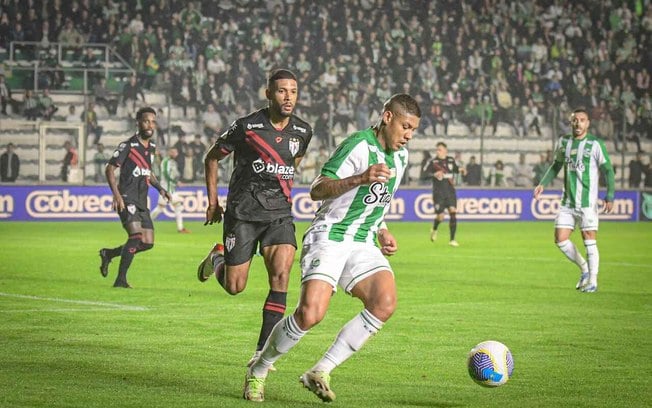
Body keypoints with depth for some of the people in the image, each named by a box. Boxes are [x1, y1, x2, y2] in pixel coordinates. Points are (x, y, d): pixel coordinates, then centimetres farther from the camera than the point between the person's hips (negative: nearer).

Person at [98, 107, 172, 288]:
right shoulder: (128, 145, -9)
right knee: (136, 235, -22)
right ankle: (120, 279, -15)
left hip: (141, 201, 8)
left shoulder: (151, 147, 14)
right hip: (127, 198, -8)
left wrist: (160, 188, 14)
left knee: (148, 243, 4)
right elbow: (110, 169, -10)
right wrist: (116, 194, -22)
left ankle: (108, 253, 23)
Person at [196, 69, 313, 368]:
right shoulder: (247, 127, -10)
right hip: (243, 212, -3)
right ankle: (217, 260, 37)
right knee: (234, 288, -1)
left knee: (281, 274, -18)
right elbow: (212, 158, 5)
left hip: (279, 213, 3)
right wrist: (213, 203, 4)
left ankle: (263, 351, -11)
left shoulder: (303, 131, 2)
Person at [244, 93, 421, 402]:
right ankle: (258, 371, 3)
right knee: (310, 314, -23)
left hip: (363, 244, 7)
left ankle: (320, 372, -13)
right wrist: (360, 178, -34)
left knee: (385, 303, -21)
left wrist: (382, 231, 16)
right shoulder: (359, 145, -13)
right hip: (328, 238, -7)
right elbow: (316, 191, -21)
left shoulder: (400, 156, 14)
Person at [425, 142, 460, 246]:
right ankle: (434, 230, 31)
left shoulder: (451, 160, 7)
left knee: (453, 212, -12)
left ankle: (452, 240, -5)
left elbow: (455, 169, 27)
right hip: (438, 193, -3)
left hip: (450, 191, 3)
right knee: (440, 216, -6)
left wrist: (459, 170, 5)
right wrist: (434, 175, -25)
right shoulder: (433, 162, -3)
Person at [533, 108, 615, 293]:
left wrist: (610, 196, -11)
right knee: (560, 239, 1)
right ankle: (584, 269, 22)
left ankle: (593, 281, 7)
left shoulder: (595, 144, -6)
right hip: (567, 201, 5)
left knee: (589, 240, -6)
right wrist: (543, 184, 11)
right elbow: (556, 165, 22)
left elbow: (608, 170, -4)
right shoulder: (563, 142, 8)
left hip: (587, 201, -5)